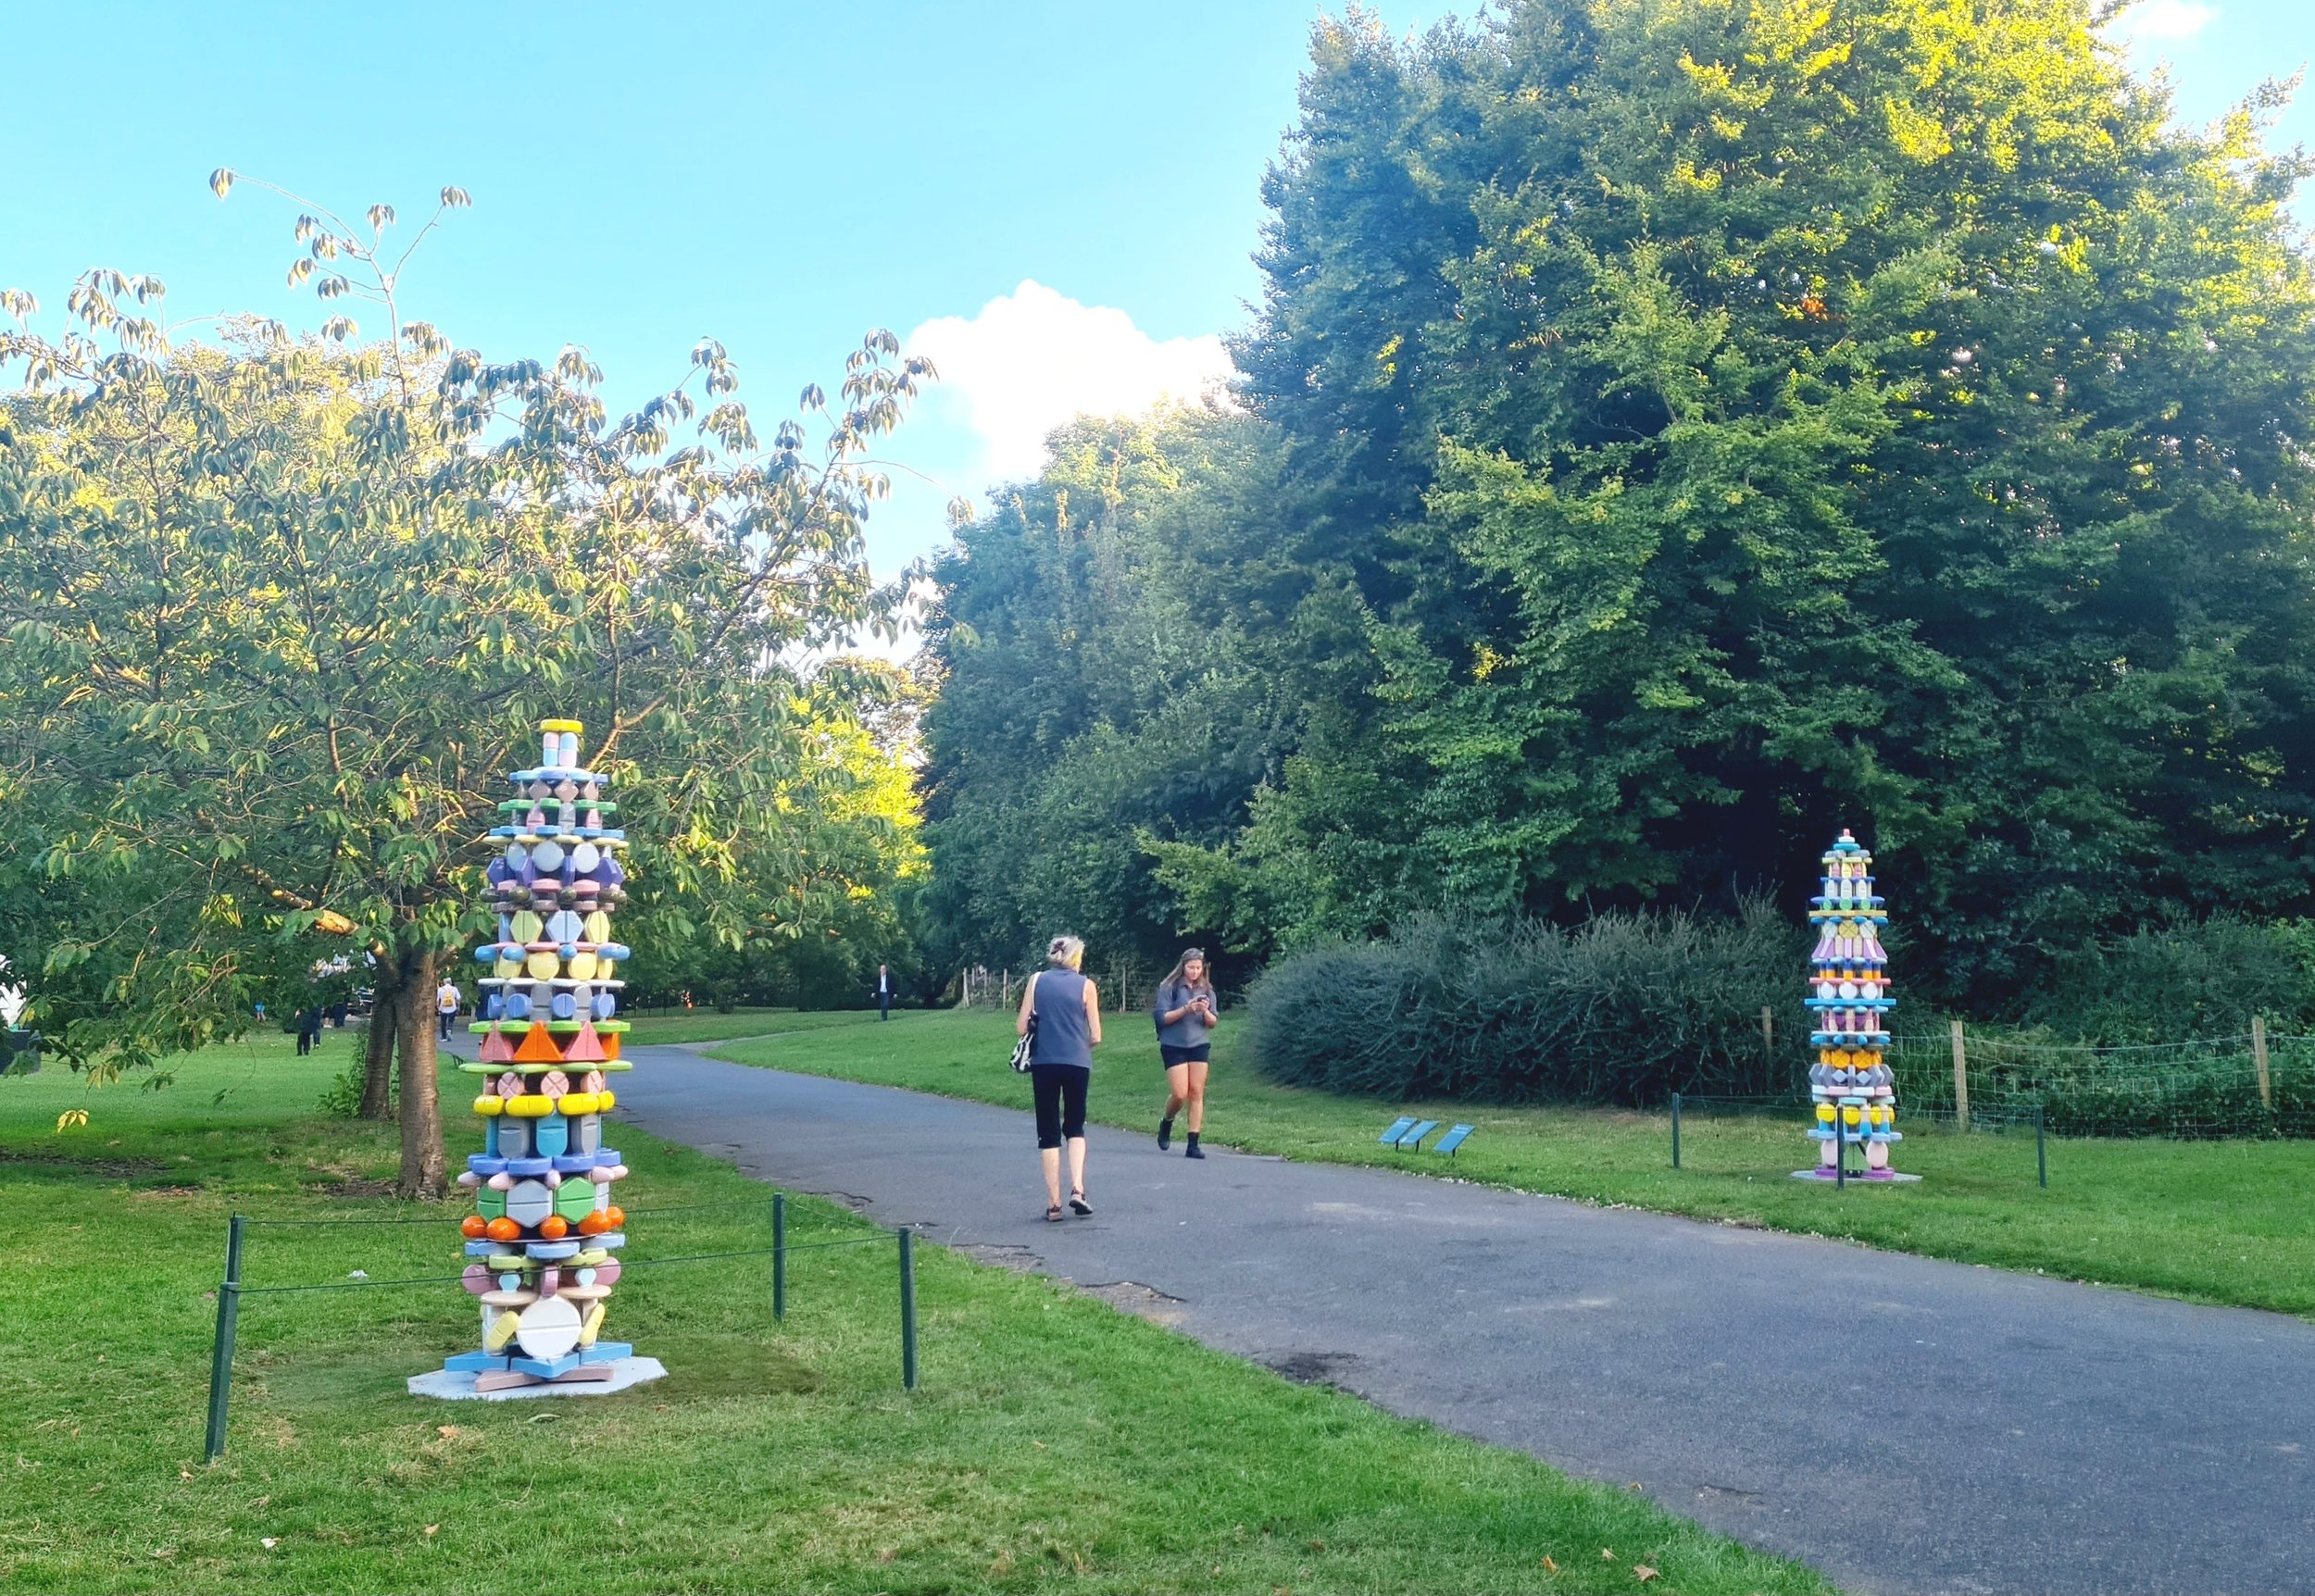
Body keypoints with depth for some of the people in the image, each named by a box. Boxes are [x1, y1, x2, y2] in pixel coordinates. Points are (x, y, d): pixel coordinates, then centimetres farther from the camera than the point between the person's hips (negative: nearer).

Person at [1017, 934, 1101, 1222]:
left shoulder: (1036, 980, 6)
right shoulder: (1085, 985, 4)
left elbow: (1020, 1028, 2)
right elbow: (1096, 1037, 2)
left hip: (1043, 1062, 0)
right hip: (1077, 1063, 0)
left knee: (1049, 1133, 8)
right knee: (1075, 1127, 17)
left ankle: (1054, 1203, 6)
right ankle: (1077, 1188, -2)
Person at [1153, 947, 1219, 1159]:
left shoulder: (1206, 990, 7)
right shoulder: (1169, 988, -4)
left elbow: (1212, 1023, 8)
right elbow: (1162, 1018, -9)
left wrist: (1205, 1011, -14)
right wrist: (1185, 1009, -20)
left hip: (1199, 1046, 3)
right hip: (1174, 1046, -3)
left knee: (1197, 1093, -2)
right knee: (1179, 1094, -9)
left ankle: (1193, 1145, 0)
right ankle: (1166, 1122, 24)